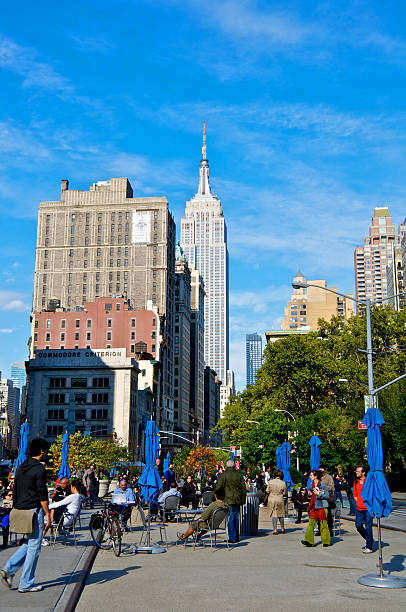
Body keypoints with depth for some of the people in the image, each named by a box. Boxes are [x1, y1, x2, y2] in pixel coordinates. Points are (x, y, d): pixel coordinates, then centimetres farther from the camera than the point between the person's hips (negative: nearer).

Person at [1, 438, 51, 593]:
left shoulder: (20, 468, 10)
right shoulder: (39, 469, -15)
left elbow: (15, 491, 15)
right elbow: (42, 495, -17)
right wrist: (48, 515, -11)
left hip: (20, 511, 8)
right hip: (34, 511, -8)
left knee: (29, 543, 20)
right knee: (34, 547, 1)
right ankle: (26, 584, 6)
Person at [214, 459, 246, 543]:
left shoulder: (224, 474, -7)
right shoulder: (239, 474, 5)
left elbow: (218, 487, -9)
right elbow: (243, 487, 9)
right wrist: (243, 499, 16)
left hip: (228, 500, -4)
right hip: (237, 500, 4)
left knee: (230, 518, -1)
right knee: (236, 518, 14)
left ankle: (232, 538, -2)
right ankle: (237, 537, 19)